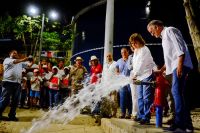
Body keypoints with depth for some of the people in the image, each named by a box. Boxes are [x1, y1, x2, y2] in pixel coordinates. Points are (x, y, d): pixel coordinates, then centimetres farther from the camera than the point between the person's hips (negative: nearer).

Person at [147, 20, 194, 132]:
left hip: (180, 65, -10)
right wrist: (160, 71, 25)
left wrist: (180, 64, -23)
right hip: (175, 66, 10)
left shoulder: (170, 30, 1)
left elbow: (180, 47, -13)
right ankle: (187, 124, 10)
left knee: (176, 92, -16)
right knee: (180, 93, 6)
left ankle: (180, 122, -14)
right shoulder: (164, 38, 27)